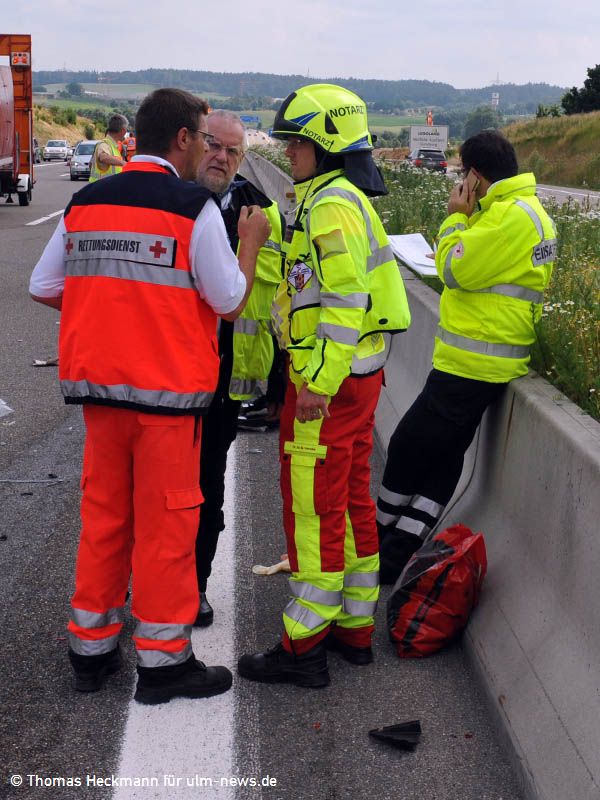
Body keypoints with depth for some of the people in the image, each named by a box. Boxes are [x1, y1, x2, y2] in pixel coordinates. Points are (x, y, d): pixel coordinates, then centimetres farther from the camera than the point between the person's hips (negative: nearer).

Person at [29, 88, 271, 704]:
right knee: (165, 521, 4)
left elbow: (43, 288, 8)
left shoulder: (84, 203, 6)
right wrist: (251, 241, 7)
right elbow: (230, 301, -7)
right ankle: (163, 660, 14)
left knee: (103, 514, 15)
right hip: (169, 387, -5)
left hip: (97, 382, 6)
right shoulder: (194, 207, -10)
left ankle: (91, 647, 26)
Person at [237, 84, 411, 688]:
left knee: (312, 508, -3)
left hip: (329, 383, -11)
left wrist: (319, 381, -25)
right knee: (350, 499, 16)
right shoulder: (342, 199, 17)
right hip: (357, 374, 11)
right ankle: (354, 627, 28)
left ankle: (303, 647, 6)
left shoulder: (332, 205, -16)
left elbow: (346, 301, -24)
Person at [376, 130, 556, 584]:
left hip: (471, 363, -11)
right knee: (444, 454, 13)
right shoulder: (525, 209, 16)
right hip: (479, 361, 11)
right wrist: (465, 216, 9)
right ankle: (397, 554, 21)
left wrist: (457, 216, -5)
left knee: (409, 446, 1)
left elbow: (456, 270, -17)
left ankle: (383, 536, 18)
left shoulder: (512, 214, -18)